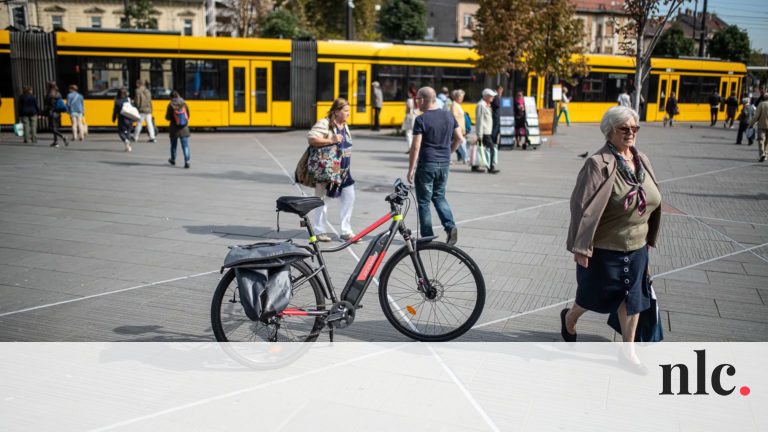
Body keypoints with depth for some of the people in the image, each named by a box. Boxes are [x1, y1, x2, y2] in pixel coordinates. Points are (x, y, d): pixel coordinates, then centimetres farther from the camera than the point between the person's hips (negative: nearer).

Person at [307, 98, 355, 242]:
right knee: (322, 199, 3)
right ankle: (321, 231, 16)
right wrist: (331, 140, -28)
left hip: (343, 171, 8)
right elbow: (311, 138, -25)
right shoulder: (324, 124, -13)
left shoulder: (344, 125, 14)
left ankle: (346, 231, 13)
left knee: (349, 197, 4)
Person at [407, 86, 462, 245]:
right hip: (444, 164, 6)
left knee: (424, 201, 6)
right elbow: (459, 138, 8)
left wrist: (411, 170, -10)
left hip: (426, 165, -6)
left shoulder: (421, 119, -13)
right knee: (439, 197, 20)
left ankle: (427, 237, 10)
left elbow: (416, 147, -15)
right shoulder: (448, 116, 5)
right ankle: (450, 226, 0)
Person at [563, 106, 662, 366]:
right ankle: (570, 317, 41)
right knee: (596, 294, 10)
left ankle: (628, 349, 26)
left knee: (632, 298, 11)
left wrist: (649, 238, 17)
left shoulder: (641, 160, 3)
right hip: (604, 248, -6)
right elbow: (585, 206, -19)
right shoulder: (599, 164, -18)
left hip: (636, 247, 6)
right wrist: (581, 247, -20)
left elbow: (652, 201, 14)